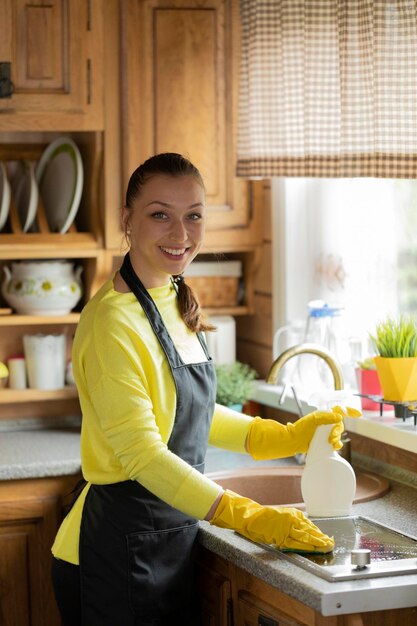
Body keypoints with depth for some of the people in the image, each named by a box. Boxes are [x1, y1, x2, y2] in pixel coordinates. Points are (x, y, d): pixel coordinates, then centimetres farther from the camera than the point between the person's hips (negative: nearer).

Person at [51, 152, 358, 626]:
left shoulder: (175, 302, 8)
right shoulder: (114, 320, -19)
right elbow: (142, 455, -23)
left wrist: (289, 437, 7)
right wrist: (248, 518, -27)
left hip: (174, 541, 8)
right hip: (121, 548, -8)